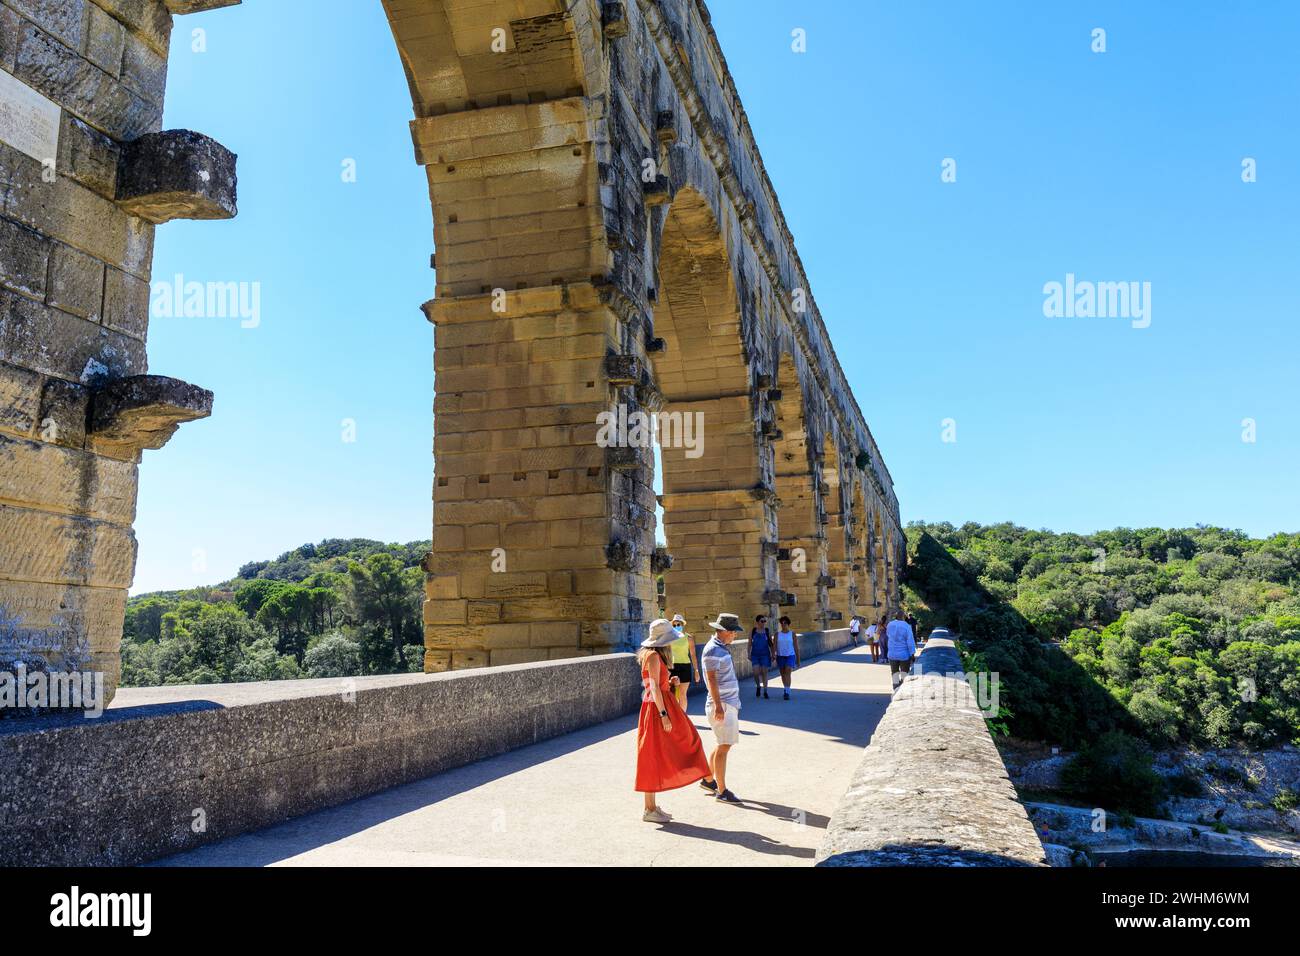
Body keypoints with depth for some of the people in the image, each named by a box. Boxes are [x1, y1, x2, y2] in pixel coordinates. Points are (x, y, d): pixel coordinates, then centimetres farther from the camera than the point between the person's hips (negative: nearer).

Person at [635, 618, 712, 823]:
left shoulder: (656, 655, 15)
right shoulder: (653, 656, -15)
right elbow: (654, 687, -21)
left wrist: (670, 682, 4)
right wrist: (663, 714, -24)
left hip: (662, 707, 10)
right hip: (657, 708, -10)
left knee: (660, 757, 12)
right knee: (654, 757, -3)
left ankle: (652, 806, 18)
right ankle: (649, 810, 4)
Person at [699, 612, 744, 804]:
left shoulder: (722, 648, 15)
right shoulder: (712, 650, -16)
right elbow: (711, 679, -22)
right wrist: (718, 706, -26)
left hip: (730, 703, 10)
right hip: (722, 705, -10)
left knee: (724, 744, 17)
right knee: (724, 746, -6)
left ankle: (707, 779, 29)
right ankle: (722, 791, 1)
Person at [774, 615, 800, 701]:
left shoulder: (792, 633, -1)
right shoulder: (777, 634, 3)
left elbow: (796, 647, 3)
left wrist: (798, 659, 4)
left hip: (790, 656, -3)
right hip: (780, 656, 3)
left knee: (787, 673, -17)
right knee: (783, 674, 13)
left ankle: (787, 692, -20)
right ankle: (787, 690, 32)